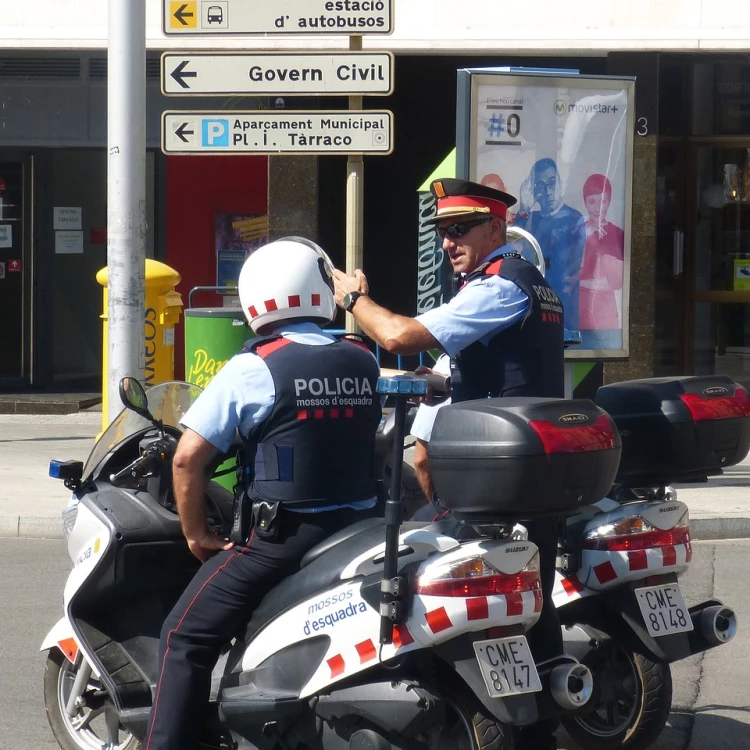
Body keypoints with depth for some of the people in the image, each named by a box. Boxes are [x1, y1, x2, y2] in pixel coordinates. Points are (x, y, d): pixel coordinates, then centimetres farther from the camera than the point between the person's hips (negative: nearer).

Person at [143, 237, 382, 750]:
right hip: (359, 528, 6)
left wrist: (196, 534, 0)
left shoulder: (252, 370, -9)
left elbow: (188, 458, -11)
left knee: (186, 638, 0)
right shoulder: (365, 363, 6)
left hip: (282, 535, -6)